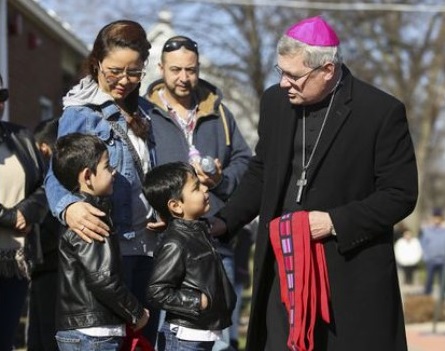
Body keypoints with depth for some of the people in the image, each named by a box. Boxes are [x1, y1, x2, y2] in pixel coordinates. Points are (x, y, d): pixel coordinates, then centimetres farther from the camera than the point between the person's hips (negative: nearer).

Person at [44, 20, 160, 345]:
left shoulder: (144, 111, 14)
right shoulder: (80, 113, -7)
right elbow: (57, 175, -14)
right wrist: (68, 207, -34)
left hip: (148, 242, 6)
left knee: (145, 335, 8)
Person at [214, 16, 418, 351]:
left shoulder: (381, 112, -10)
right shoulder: (275, 101, 5)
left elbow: (401, 194, -8)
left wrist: (336, 222, -17)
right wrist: (224, 222, 5)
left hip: (352, 275, -4)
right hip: (283, 269, 5)